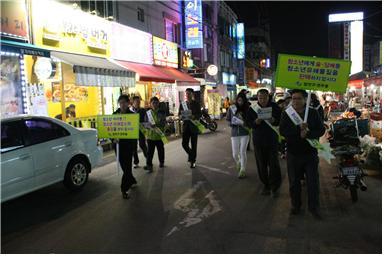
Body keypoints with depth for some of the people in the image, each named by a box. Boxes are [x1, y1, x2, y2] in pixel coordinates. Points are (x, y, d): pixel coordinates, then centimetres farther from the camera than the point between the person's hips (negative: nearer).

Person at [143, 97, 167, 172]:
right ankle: (149, 165, -1)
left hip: (159, 135, 0)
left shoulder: (162, 112, 1)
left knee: (160, 149, 14)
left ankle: (161, 162, 32)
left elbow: (164, 122, -7)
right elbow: (145, 123, 4)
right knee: (150, 151, -4)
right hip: (150, 135, 0)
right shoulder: (148, 113, 4)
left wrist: (156, 125, -23)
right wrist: (149, 125, -18)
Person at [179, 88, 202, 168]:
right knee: (184, 144, -4)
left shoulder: (196, 104, 1)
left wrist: (194, 116, -23)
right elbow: (179, 114, 9)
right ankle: (191, 155, 26)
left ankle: (193, 161, 13)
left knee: (194, 144, 1)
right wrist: (181, 116, -14)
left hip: (194, 126, -2)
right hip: (185, 126, 2)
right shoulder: (182, 104, 8)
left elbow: (199, 114, -4)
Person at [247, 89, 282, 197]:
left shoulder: (275, 107, -2)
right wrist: (256, 121, -22)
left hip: (272, 140, -1)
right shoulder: (252, 108, 1)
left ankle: (275, 187, 11)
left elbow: (280, 121, -2)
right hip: (258, 140, 2)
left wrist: (273, 120, -23)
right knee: (261, 164, 8)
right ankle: (266, 185, 23)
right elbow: (249, 123, -1)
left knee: (274, 164, -2)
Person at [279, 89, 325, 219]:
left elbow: (321, 130, -6)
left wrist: (307, 134, -23)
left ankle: (314, 207, 20)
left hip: (311, 152, 0)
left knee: (313, 181, 5)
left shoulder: (313, 113, 1)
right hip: (293, 153, 0)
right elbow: (282, 131, -13)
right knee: (294, 182, 11)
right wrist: (299, 129, -26)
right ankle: (296, 205, 27)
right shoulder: (286, 114, 0)